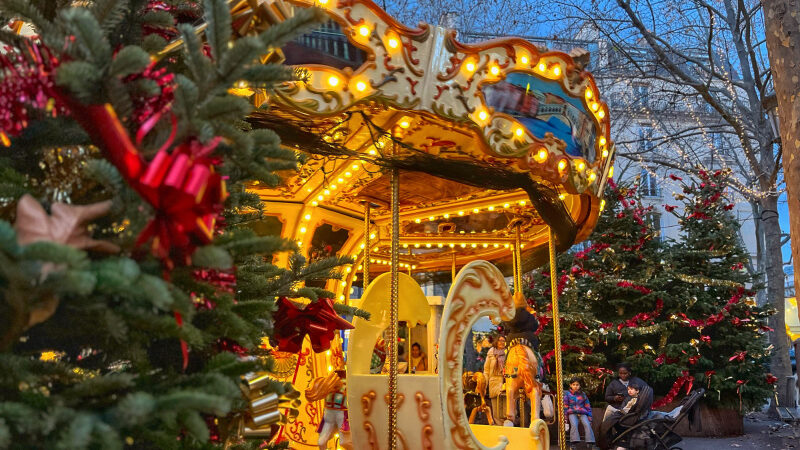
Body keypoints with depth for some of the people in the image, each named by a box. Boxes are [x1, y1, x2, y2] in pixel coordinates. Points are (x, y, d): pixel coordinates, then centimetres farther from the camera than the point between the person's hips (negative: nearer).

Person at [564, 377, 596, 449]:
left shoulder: (583, 394, 14)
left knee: (587, 425, -25)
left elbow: (588, 406, 18)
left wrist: (589, 417, 12)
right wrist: (565, 417, 0)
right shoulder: (567, 394, 9)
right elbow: (565, 407, 8)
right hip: (572, 413, -2)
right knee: (574, 425, -30)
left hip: (582, 413, 2)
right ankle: (574, 443, -32)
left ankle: (591, 443, -25)